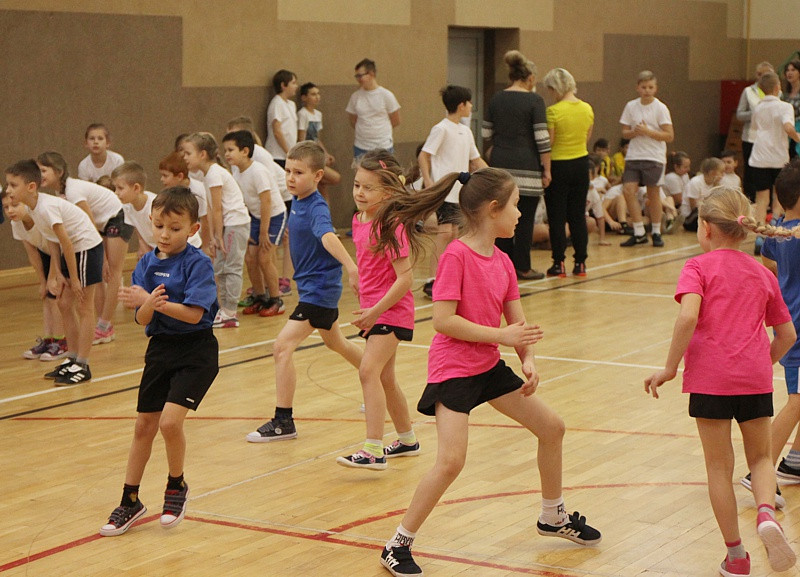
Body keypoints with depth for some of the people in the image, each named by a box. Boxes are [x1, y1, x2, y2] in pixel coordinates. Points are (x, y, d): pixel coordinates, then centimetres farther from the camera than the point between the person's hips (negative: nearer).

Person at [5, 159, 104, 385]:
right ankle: (72, 359, 19)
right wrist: (58, 274, -3)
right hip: (71, 249, 9)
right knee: (64, 304, 10)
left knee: (83, 307, -4)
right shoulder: (32, 207, 0)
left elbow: (66, 243, -23)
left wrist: (74, 278, -17)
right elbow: (53, 242, 4)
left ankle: (82, 366, 1)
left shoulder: (46, 207, -27)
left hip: (87, 247, -9)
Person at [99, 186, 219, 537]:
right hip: (160, 348, 6)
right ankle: (130, 501, 23)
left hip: (195, 352, -6)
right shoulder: (147, 264, 3)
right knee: (144, 426, 10)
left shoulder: (198, 263, -13)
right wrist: (147, 305, -25)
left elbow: (194, 313, -23)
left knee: (170, 420, -18)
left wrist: (151, 302, -29)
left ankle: (177, 486, 10)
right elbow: (142, 319, -2)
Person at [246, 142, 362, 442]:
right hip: (311, 285, 10)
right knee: (335, 342, 27)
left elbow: (328, 236, -46)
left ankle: (283, 421, -8)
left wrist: (349, 266, -60)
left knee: (282, 347, -15)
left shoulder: (317, 209, -25)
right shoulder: (297, 203, 2)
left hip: (320, 288, -10)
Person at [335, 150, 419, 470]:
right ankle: (407, 439, 36)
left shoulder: (390, 226, -19)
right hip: (373, 310, 9)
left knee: (369, 370, -21)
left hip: (391, 310, -9)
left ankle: (373, 449, -24)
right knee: (385, 378, 18)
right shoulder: (359, 220, 6)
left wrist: (376, 311, -21)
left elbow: (405, 278, -22)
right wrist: (365, 310, 16)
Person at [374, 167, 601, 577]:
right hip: (452, 369, -9)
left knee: (551, 427, 14)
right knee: (451, 461, -21)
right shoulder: (456, 255, -18)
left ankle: (553, 518, 35)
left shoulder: (502, 261, 6)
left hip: (489, 366, 9)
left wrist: (528, 361, -11)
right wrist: (501, 335, -22)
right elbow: (444, 320, -24)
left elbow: (519, 322, 7)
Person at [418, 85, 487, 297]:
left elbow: (476, 160, 22)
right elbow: (423, 156, -10)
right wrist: (428, 181, -21)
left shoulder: (466, 131, 14)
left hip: (460, 190, 8)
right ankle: (431, 281, -15)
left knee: (453, 233, 8)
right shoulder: (441, 129, -9)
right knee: (444, 232, -14)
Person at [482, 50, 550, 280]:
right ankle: (522, 268, 5)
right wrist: (547, 170, -5)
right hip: (526, 167, -5)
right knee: (525, 218, 2)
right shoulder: (534, 101, -7)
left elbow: (486, 133, 12)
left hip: (500, 164, 5)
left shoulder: (496, 99, 7)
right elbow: (542, 138, -10)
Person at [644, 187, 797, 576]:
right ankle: (766, 514, -10)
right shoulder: (762, 274, 14)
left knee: (719, 466, 8)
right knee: (760, 457, 19)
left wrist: (670, 367, -12)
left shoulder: (699, 267, -1)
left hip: (710, 378, -3)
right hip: (755, 378, 4)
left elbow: (688, 316, -19)